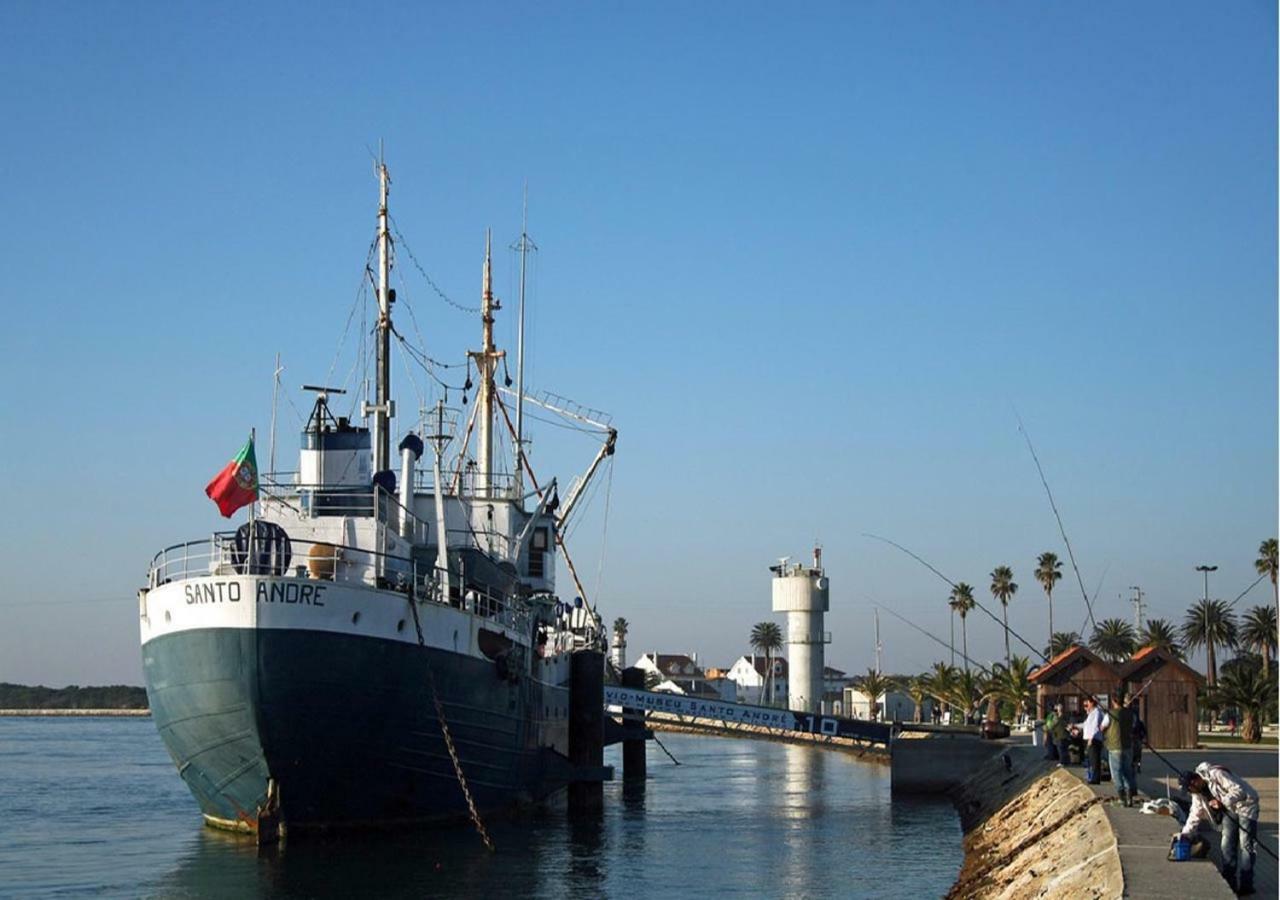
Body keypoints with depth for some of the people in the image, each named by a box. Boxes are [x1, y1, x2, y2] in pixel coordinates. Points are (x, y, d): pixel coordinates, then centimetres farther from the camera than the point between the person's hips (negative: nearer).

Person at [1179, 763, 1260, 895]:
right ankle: (1229, 883, 9)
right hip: (1229, 810, 8)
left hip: (1245, 804, -8)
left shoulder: (1217, 775, -27)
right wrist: (1185, 833, -2)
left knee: (1245, 844, -11)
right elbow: (1195, 814, 5)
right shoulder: (1198, 792, -1)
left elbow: (1239, 790, -30)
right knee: (1227, 844, 4)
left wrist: (1222, 802, -37)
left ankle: (1245, 885, -11)